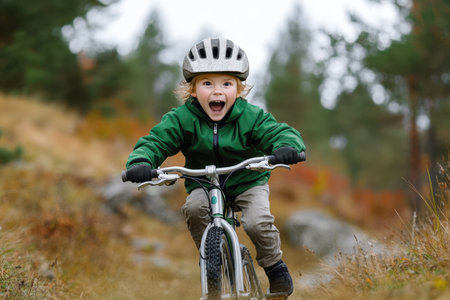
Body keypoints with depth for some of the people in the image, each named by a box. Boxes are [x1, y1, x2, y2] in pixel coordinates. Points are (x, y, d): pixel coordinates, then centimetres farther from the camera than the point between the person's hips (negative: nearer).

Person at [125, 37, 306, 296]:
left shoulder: (250, 117, -15)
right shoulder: (182, 119, -14)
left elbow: (279, 132, -20)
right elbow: (155, 141, -17)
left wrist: (287, 146, -46)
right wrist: (141, 162, -40)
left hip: (248, 182, -1)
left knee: (258, 223, -25)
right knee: (194, 207, -31)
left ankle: (275, 267, 4)